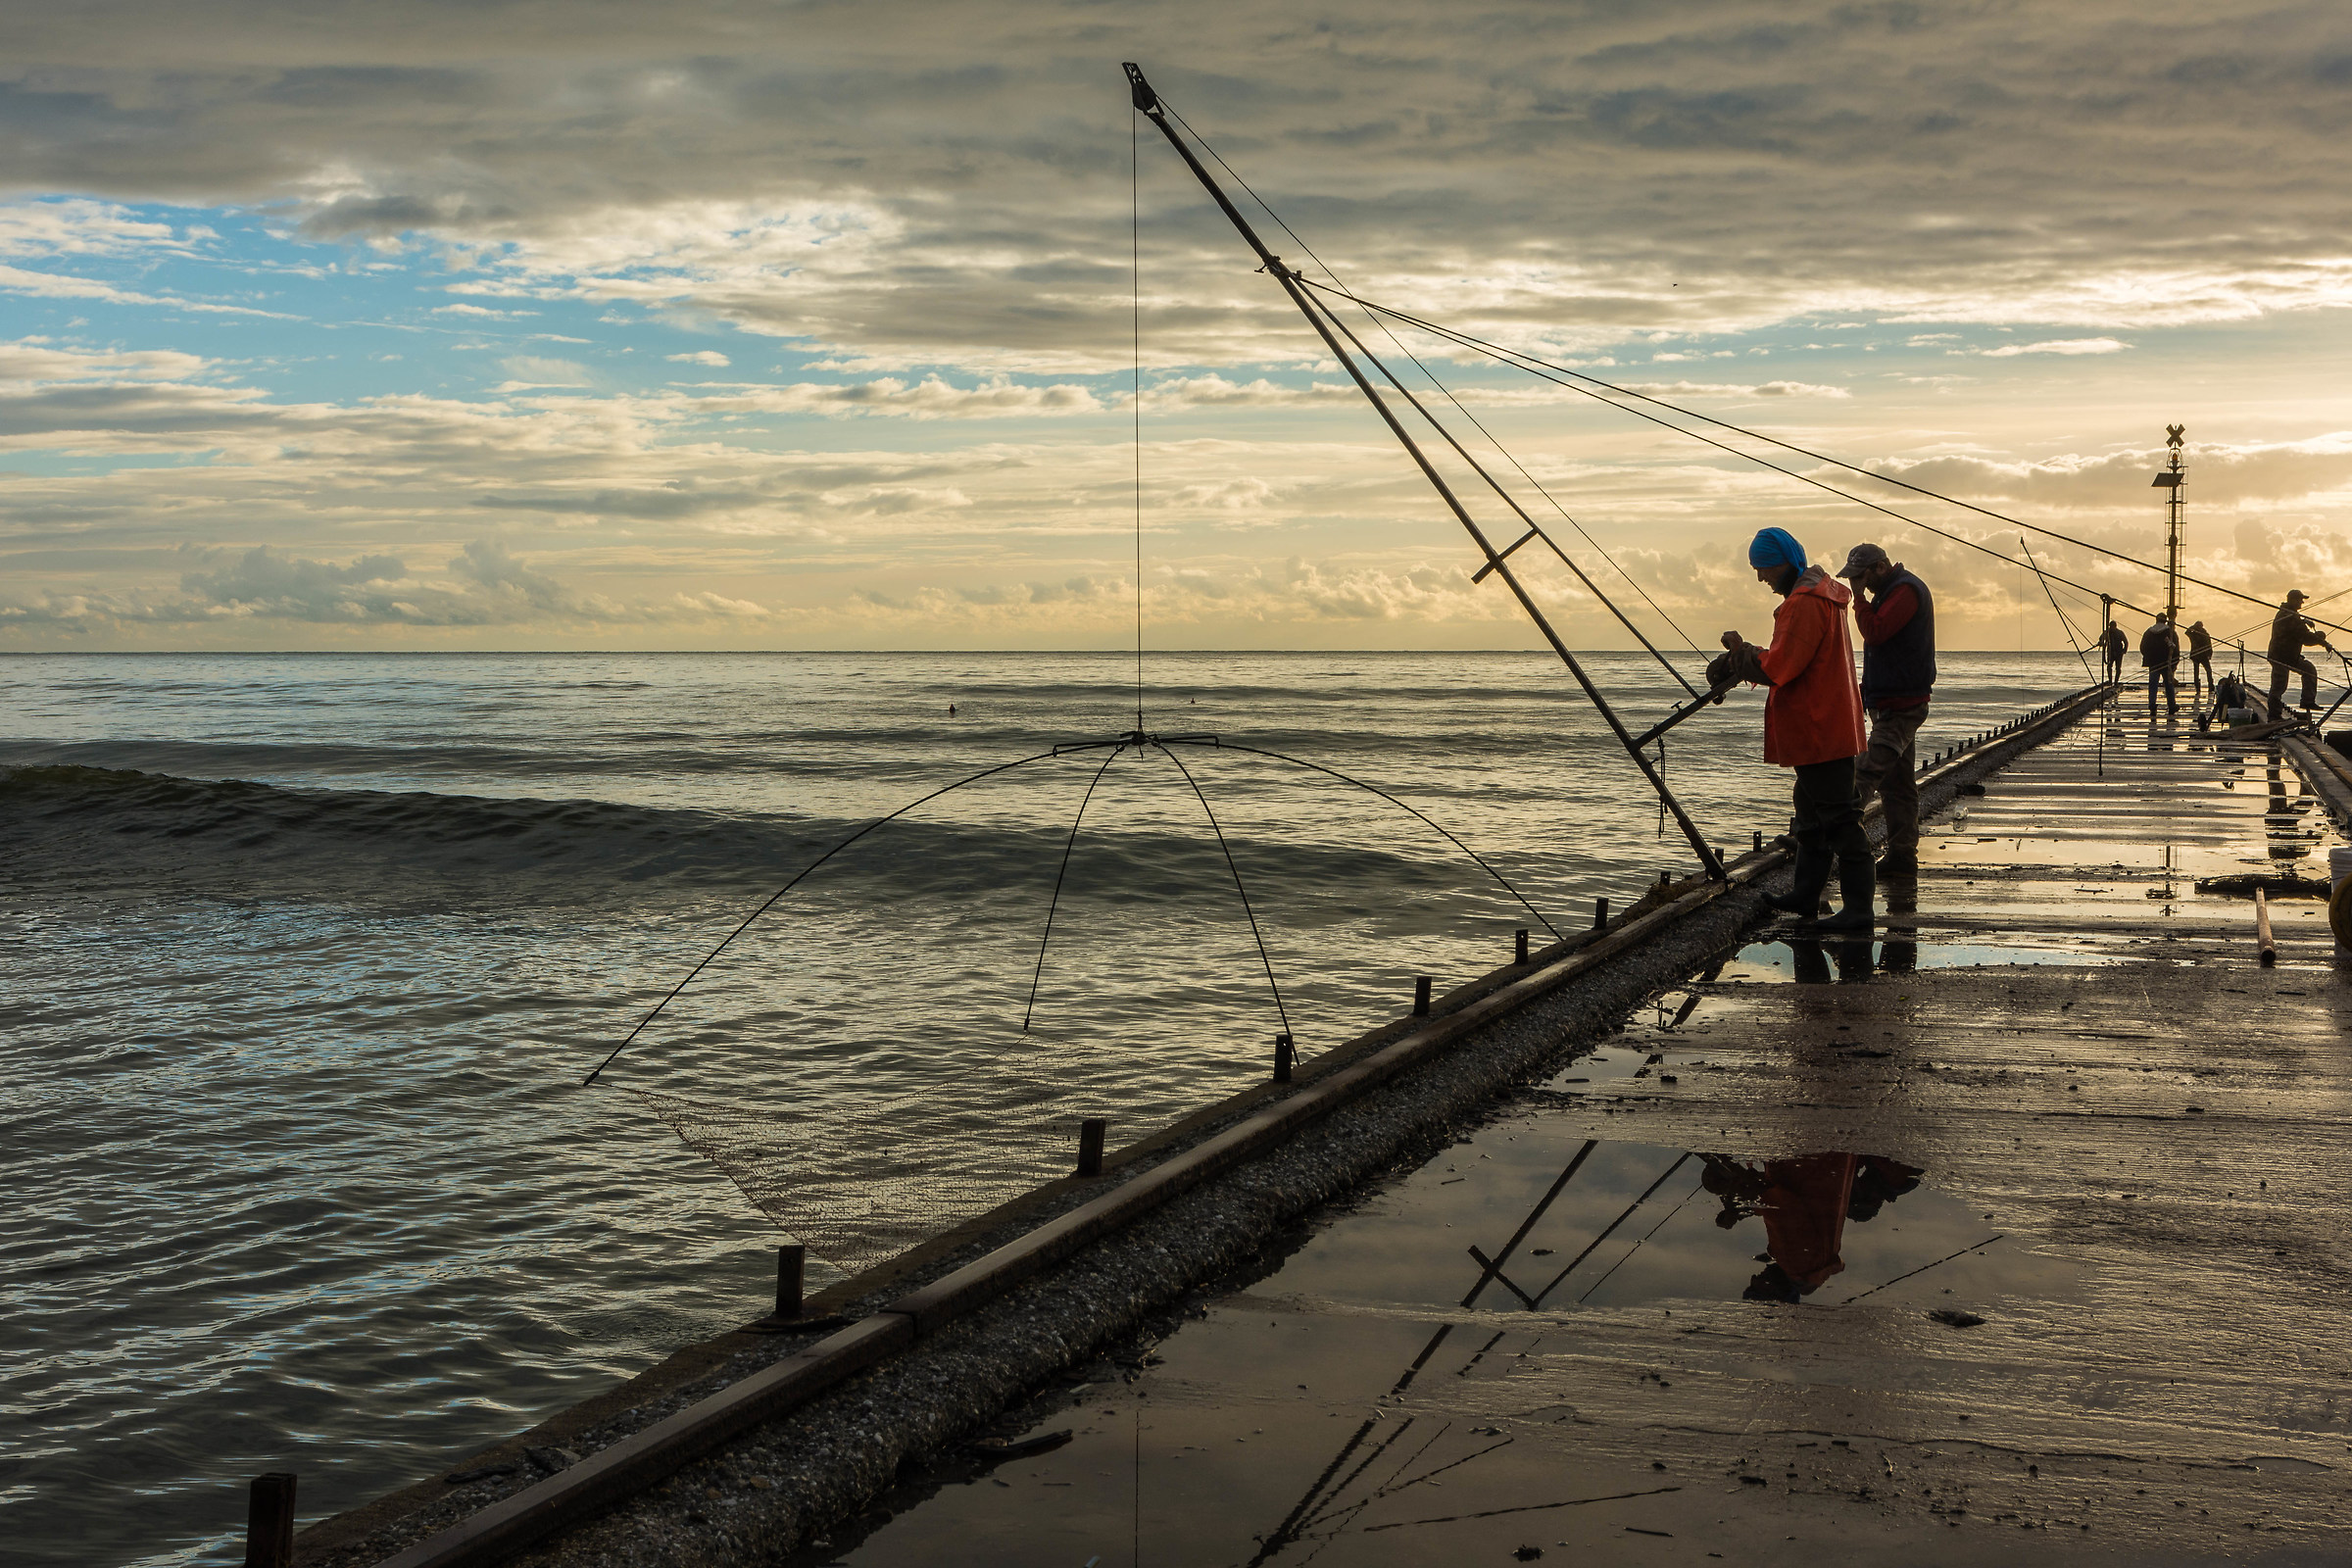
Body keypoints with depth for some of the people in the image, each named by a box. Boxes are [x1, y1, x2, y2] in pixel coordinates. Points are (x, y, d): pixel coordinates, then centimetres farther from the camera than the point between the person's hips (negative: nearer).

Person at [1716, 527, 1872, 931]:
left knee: (1839, 818, -8)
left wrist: (1740, 651, -7)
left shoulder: (1804, 603, -19)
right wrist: (1740, 659, 9)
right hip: (1826, 727, 11)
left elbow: (1778, 668, -23)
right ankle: (1805, 895, 29)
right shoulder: (1822, 592, 15)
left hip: (1820, 729, -11)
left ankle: (1858, 908, -6)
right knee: (1812, 815, 19)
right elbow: (1791, 660, 20)